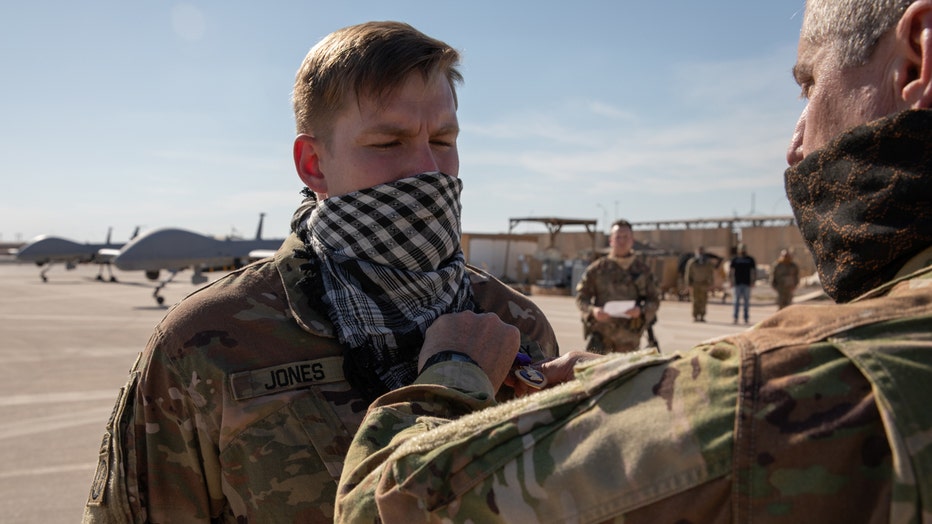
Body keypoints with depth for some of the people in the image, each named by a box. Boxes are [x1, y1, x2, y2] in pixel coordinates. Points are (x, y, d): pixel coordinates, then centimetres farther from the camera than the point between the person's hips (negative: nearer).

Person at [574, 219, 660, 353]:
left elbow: (654, 300, 9)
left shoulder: (642, 269, 9)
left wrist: (641, 311, -13)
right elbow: (581, 297, 5)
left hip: (629, 334, 2)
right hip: (600, 330, -2)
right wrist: (592, 310, -16)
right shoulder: (597, 268, 4)